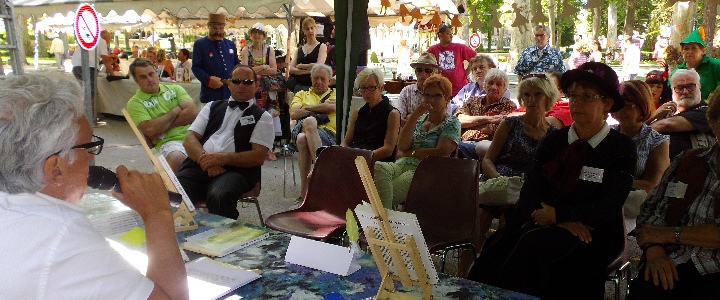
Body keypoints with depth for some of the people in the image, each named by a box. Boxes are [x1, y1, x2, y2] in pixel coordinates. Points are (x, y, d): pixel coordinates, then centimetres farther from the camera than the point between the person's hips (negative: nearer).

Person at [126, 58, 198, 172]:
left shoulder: (175, 89, 20)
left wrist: (163, 126, -3)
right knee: (176, 158, -38)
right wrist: (176, 110, 3)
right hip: (169, 141, -3)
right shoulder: (135, 103, 10)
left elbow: (193, 112, 3)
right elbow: (150, 130, -8)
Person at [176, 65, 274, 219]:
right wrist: (207, 161, -8)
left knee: (219, 196, -37)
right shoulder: (212, 107, 23)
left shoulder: (262, 117, 12)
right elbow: (190, 138, 13)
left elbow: (258, 157, 0)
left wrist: (221, 158, -12)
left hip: (235, 169, -3)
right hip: (199, 164, 3)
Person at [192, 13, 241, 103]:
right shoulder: (199, 44, 1)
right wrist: (208, 79, -21)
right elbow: (196, 67, -5)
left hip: (230, 93, 4)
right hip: (210, 95, -4)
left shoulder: (231, 44, 15)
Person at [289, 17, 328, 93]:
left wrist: (300, 66, 0)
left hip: (313, 86, -4)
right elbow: (291, 69, 5)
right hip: (299, 86, 4)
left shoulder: (322, 47, 4)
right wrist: (307, 71, -12)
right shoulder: (299, 49, 16)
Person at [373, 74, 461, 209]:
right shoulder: (419, 119, 22)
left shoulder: (452, 123, 10)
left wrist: (410, 152, 0)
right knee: (377, 167, -33)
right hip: (402, 165, 5)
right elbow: (402, 146, 5)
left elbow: (441, 152, -8)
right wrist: (415, 115, 0)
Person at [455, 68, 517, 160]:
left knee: (483, 147, -40)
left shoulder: (509, 106, 14)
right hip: (464, 141, 2)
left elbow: (496, 129, -5)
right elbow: (457, 119, 3)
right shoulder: (473, 100, 24)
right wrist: (487, 119, -3)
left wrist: (469, 122, 5)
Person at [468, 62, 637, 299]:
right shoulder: (553, 141, 12)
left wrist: (556, 215, -15)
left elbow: (607, 208, -9)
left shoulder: (622, 148, 1)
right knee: (499, 244, -27)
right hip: (544, 226, 3)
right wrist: (564, 222, -14)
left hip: (593, 235, -3)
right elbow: (529, 195, 2)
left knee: (534, 242, -33)